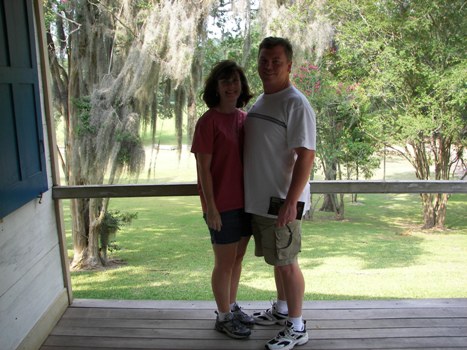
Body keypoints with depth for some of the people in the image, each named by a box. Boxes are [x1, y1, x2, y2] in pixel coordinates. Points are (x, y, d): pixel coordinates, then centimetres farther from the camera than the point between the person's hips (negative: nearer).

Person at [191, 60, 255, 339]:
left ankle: (233, 306, 37)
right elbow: (203, 168, -13)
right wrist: (211, 208, -15)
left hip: (245, 201, 6)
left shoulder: (245, 118, 6)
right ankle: (224, 317, 25)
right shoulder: (208, 121, -13)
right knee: (225, 263, 7)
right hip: (222, 206, -6)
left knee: (238, 259, 18)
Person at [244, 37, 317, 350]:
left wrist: (290, 201, -25)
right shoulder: (260, 101, 12)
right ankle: (281, 310, 37)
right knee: (277, 260, 20)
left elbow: (306, 156, -20)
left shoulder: (296, 104, -15)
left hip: (282, 201, -8)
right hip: (259, 199, 8)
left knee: (287, 262, 1)